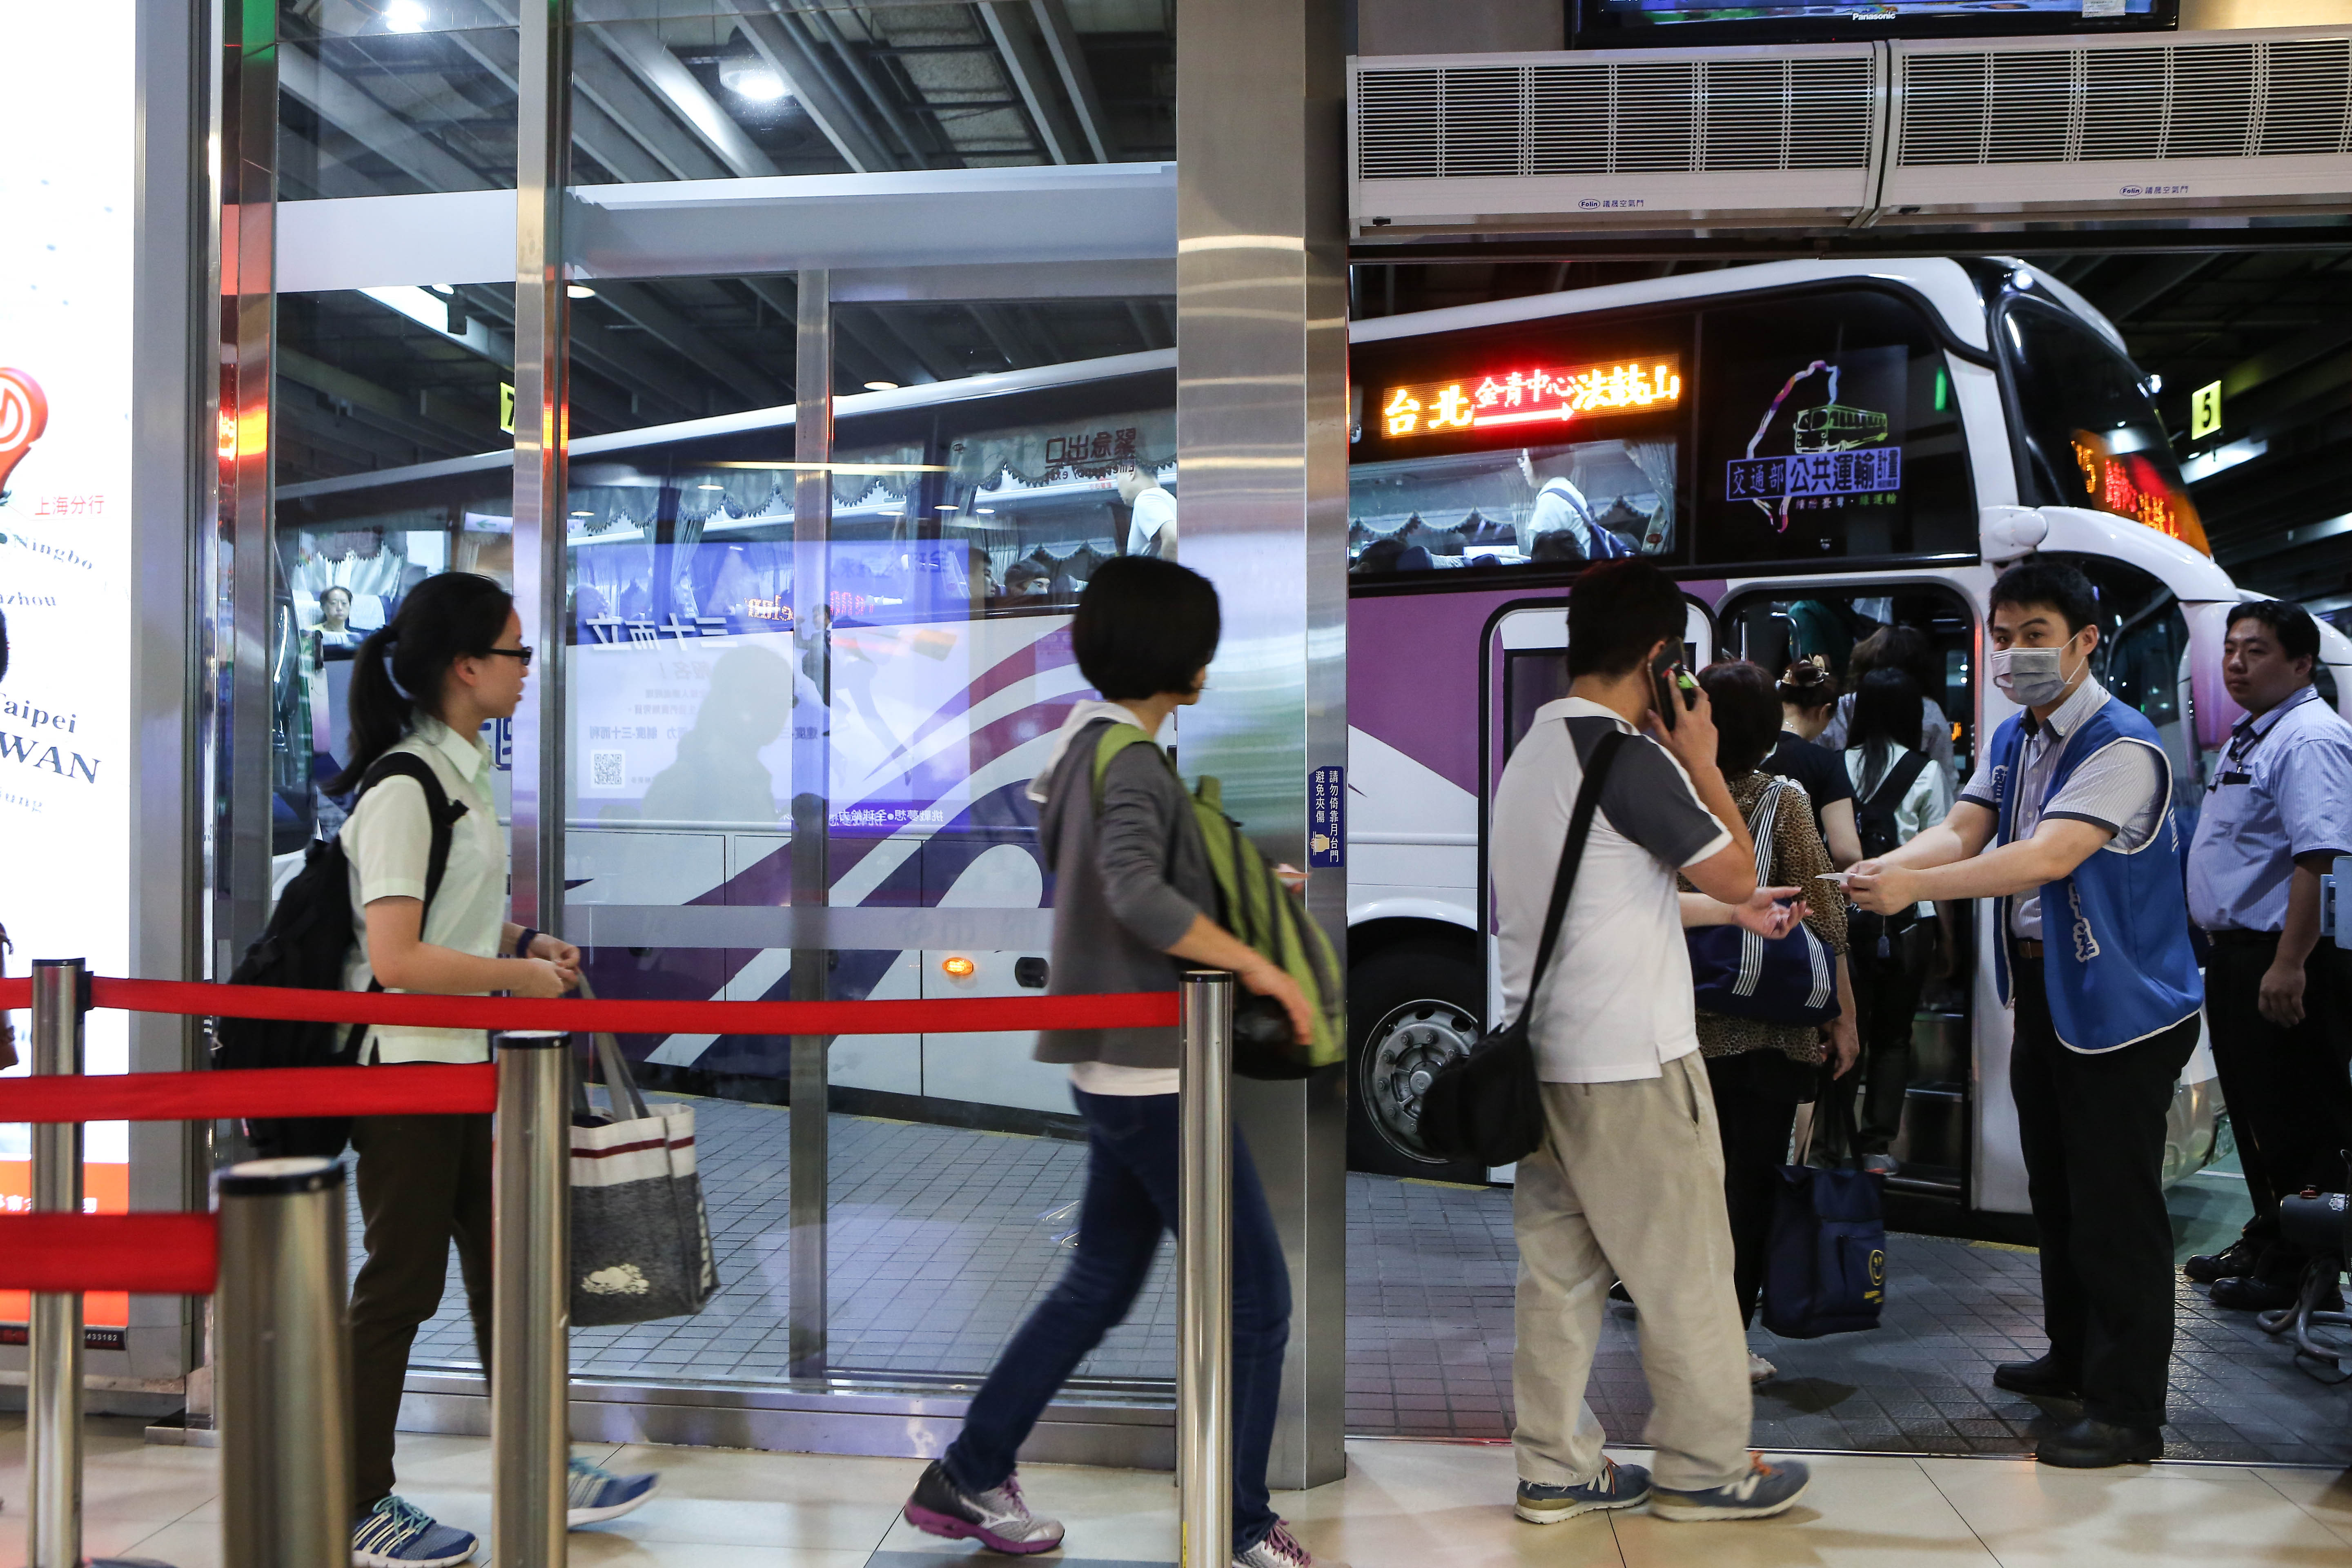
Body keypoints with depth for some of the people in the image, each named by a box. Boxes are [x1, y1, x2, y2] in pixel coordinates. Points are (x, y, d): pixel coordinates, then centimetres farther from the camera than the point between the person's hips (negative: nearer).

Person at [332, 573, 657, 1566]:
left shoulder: (461, 772, 11)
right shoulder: (403, 787, -19)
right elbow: (396, 958, -25)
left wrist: (524, 944, 7)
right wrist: (522, 978, -16)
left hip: (462, 1062, 10)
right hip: (404, 1070, -9)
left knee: (503, 1267, 14)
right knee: (402, 1285, 1)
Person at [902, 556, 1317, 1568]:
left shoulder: (1086, 746, 11)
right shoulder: (1130, 762, -19)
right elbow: (1139, 897, -36)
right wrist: (1258, 966, -27)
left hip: (1118, 1069, 10)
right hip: (1155, 1074, -10)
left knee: (1098, 1287, 18)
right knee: (1255, 1299, 3)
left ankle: (966, 1481, 25)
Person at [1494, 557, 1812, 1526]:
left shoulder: (1532, 750, 10)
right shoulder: (1627, 755, -18)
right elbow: (1734, 871, -9)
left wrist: (1730, 912, 23)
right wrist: (1702, 758, -2)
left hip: (1542, 1049, 8)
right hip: (1630, 1061, -8)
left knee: (1560, 1266, 12)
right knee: (1687, 1270, 6)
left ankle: (1556, 1471, 20)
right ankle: (1707, 1471, 19)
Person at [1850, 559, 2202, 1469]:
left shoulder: (2122, 747, -20)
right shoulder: (2012, 741, 9)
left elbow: (2048, 857, -32)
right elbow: (1960, 832, -5)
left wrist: (1916, 885, -40)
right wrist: (1875, 869, -25)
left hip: (2122, 1003, -9)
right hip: (2040, 991, 9)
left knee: (2115, 1205, -4)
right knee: (2056, 1189, 19)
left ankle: (2129, 1411, 6)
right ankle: (2073, 1357, 36)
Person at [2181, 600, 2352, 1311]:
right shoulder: (2249, 737, 16)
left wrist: (2289, 964, -30)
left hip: (2283, 962, -11)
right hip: (2236, 951, 11)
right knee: (2253, 1111, 19)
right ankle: (2265, 1242, 32)